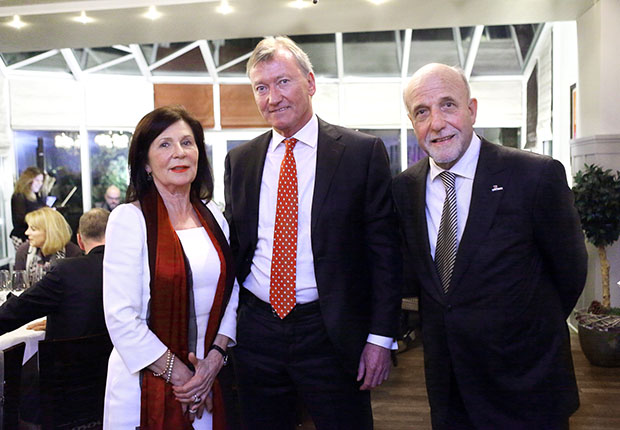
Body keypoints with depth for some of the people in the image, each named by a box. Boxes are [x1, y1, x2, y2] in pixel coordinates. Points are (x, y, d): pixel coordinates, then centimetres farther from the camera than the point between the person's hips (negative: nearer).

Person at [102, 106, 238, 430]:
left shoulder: (212, 215, 6)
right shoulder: (129, 218, -10)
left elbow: (230, 293, 8)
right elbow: (121, 317, -15)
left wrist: (215, 358, -6)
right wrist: (178, 374, -12)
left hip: (209, 378, 5)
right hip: (147, 382, -4)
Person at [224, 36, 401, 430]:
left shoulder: (363, 153, -5)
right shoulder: (240, 160, 7)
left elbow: (384, 251, -6)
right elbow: (234, 246, 12)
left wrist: (380, 337, -10)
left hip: (331, 335, -3)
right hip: (257, 333, 4)